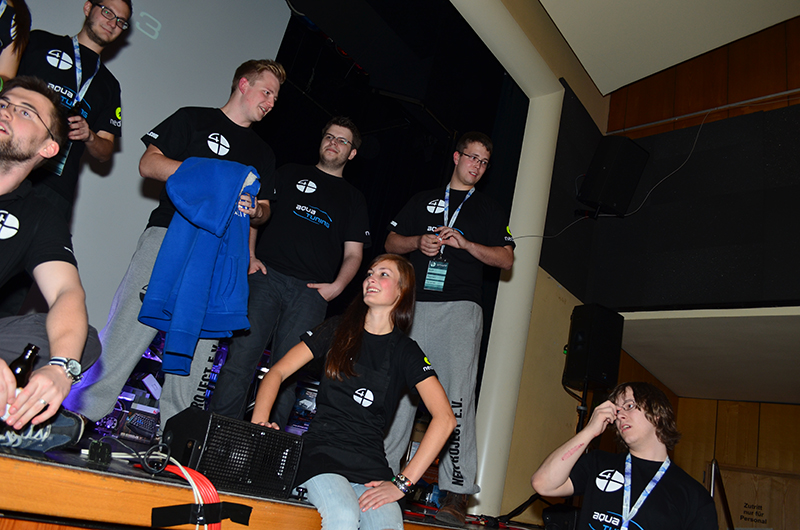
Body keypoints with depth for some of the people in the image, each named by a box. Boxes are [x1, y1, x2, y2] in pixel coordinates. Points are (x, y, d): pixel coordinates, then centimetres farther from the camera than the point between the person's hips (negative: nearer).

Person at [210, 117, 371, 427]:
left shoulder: (354, 199, 20)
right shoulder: (290, 174, 20)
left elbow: (353, 253, 13)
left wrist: (337, 285, -4)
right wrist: (249, 256, 1)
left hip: (310, 291, 0)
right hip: (266, 275, 0)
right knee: (241, 356, -9)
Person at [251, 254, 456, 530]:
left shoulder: (406, 351, 5)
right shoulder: (337, 329, 9)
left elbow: (445, 418, -3)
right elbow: (278, 372, 7)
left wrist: (402, 482, -11)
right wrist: (259, 422, -12)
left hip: (370, 461, 0)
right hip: (321, 448, 0)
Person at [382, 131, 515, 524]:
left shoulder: (490, 211, 17)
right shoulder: (423, 200, 21)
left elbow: (506, 259, 7)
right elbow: (391, 242, 17)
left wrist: (465, 243, -7)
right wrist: (418, 242, -3)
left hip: (461, 309, -2)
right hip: (415, 305, 2)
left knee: (458, 396, -11)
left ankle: (457, 491, -9)